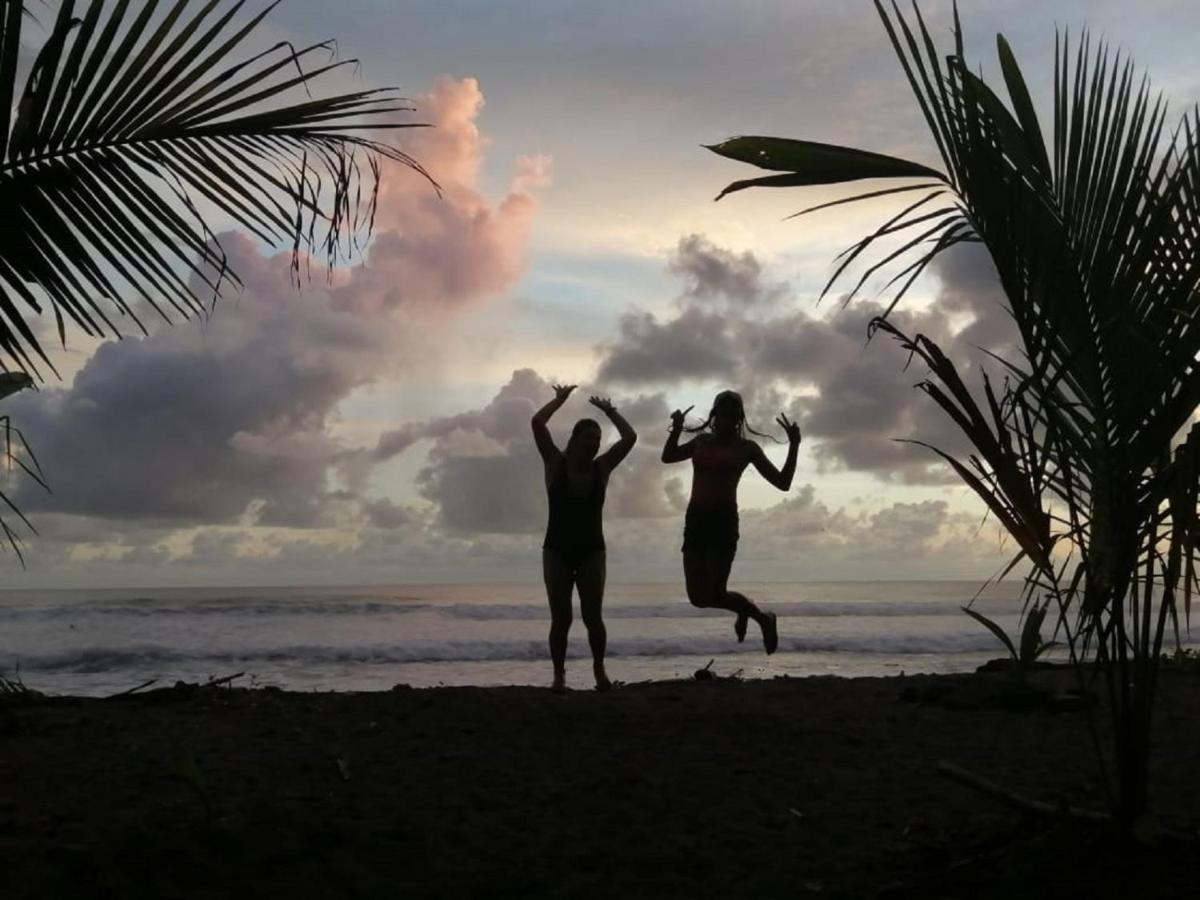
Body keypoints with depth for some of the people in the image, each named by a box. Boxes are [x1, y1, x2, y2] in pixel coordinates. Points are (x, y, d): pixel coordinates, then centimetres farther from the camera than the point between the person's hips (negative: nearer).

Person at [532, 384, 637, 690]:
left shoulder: (601, 468, 2)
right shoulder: (555, 464, -3)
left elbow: (630, 437, -6)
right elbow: (537, 423, -12)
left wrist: (609, 411, 3)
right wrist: (560, 399, -2)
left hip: (592, 551, 1)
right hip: (557, 551, -1)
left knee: (592, 616, 1)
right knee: (561, 619, 2)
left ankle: (599, 669, 20)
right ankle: (559, 674, 14)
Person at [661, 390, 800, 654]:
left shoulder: (746, 448, 3)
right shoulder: (702, 441, 15)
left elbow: (782, 482, 1)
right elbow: (668, 457, 29)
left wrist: (793, 446, -10)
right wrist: (676, 429, 12)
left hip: (724, 522, -5)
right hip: (695, 521, 5)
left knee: (713, 595, -10)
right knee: (698, 597, 4)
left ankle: (764, 618, 15)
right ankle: (744, 610, 34)